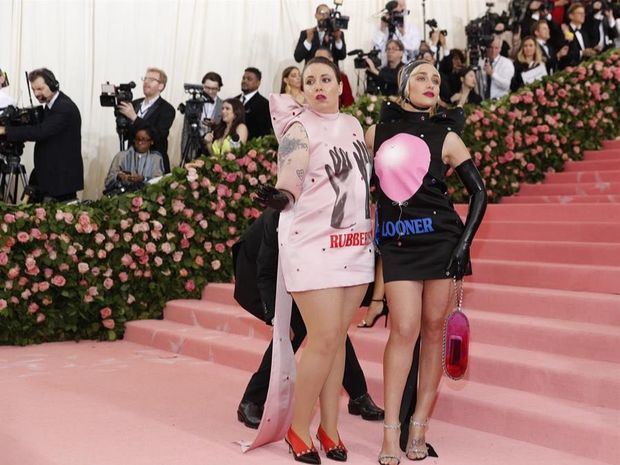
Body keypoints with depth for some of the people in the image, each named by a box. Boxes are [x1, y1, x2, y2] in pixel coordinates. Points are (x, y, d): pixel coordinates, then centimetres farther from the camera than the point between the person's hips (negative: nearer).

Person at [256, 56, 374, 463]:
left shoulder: (354, 125, 13)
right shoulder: (300, 128, -5)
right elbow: (291, 176, -22)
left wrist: (376, 231, 18)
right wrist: (281, 195, -43)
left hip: (357, 245, 6)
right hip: (313, 243, -6)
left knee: (337, 337, 9)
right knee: (324, 338, -9)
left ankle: (329, 426, 19)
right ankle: (299, 428, 8)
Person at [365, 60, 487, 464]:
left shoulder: (446, 137, 3)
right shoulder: (376, 133, 7)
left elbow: (479, 192, 5)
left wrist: (465, 242, -5)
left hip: (440, 239, 0)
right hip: (396, 242, 0)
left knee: (433, 329, 2)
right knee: (405, 329, -9)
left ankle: (420, 426, 11)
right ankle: (390, 432, -4)